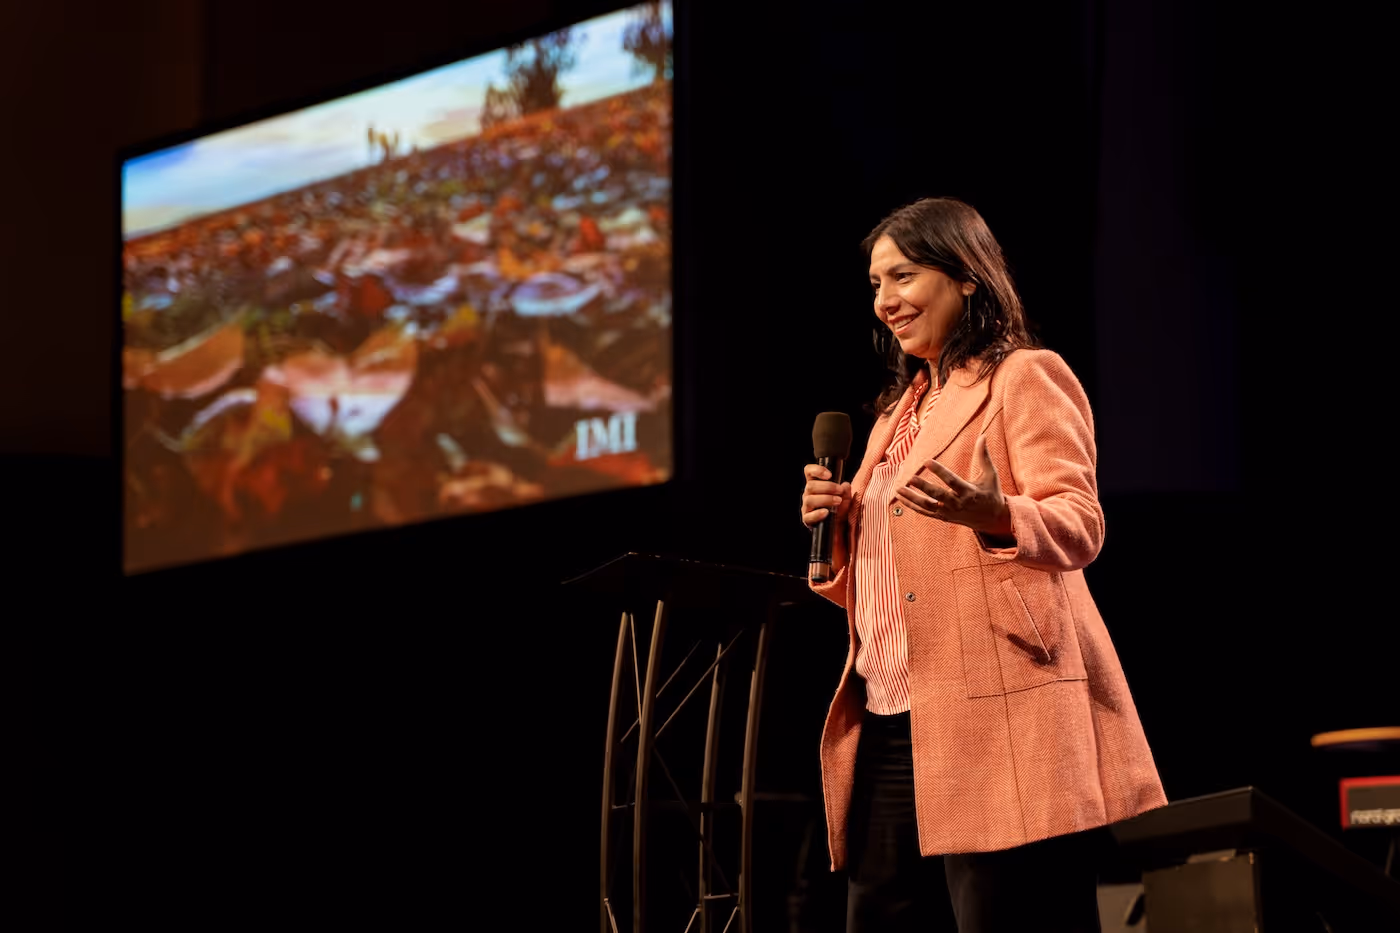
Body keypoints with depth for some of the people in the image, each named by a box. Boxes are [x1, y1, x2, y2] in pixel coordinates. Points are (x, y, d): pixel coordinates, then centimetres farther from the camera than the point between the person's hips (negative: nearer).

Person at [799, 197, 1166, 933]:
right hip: (889, 727, 8)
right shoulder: (901, 408, 25)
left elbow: (1080, 527, -12)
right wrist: (834, 526, 8)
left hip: (994, 725, -8)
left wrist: (995, 514, -32)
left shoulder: (1026, 379, 1)